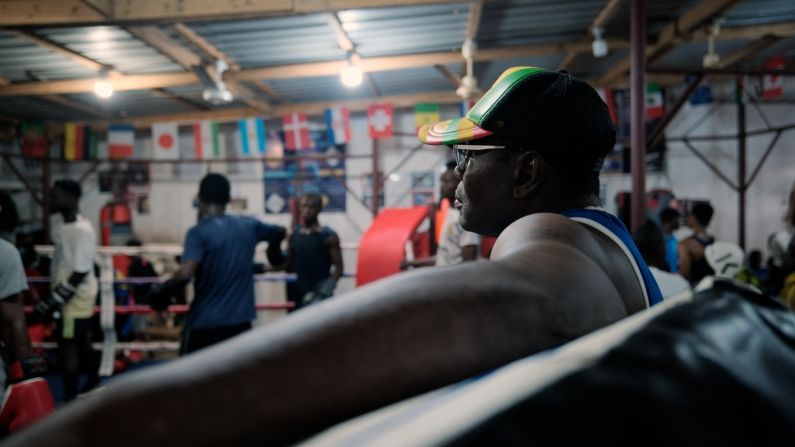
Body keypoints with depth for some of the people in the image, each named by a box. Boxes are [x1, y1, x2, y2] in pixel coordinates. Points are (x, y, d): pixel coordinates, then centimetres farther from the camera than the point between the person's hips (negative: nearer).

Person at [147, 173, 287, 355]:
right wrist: (274, 251, 45)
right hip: (241, 321, 5)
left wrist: (162, 292, -6)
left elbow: (185, 274, -25)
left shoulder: (199, 232, -12)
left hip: (204, 323, -4)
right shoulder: (248, 226, 5)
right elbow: (279, 232, 24)